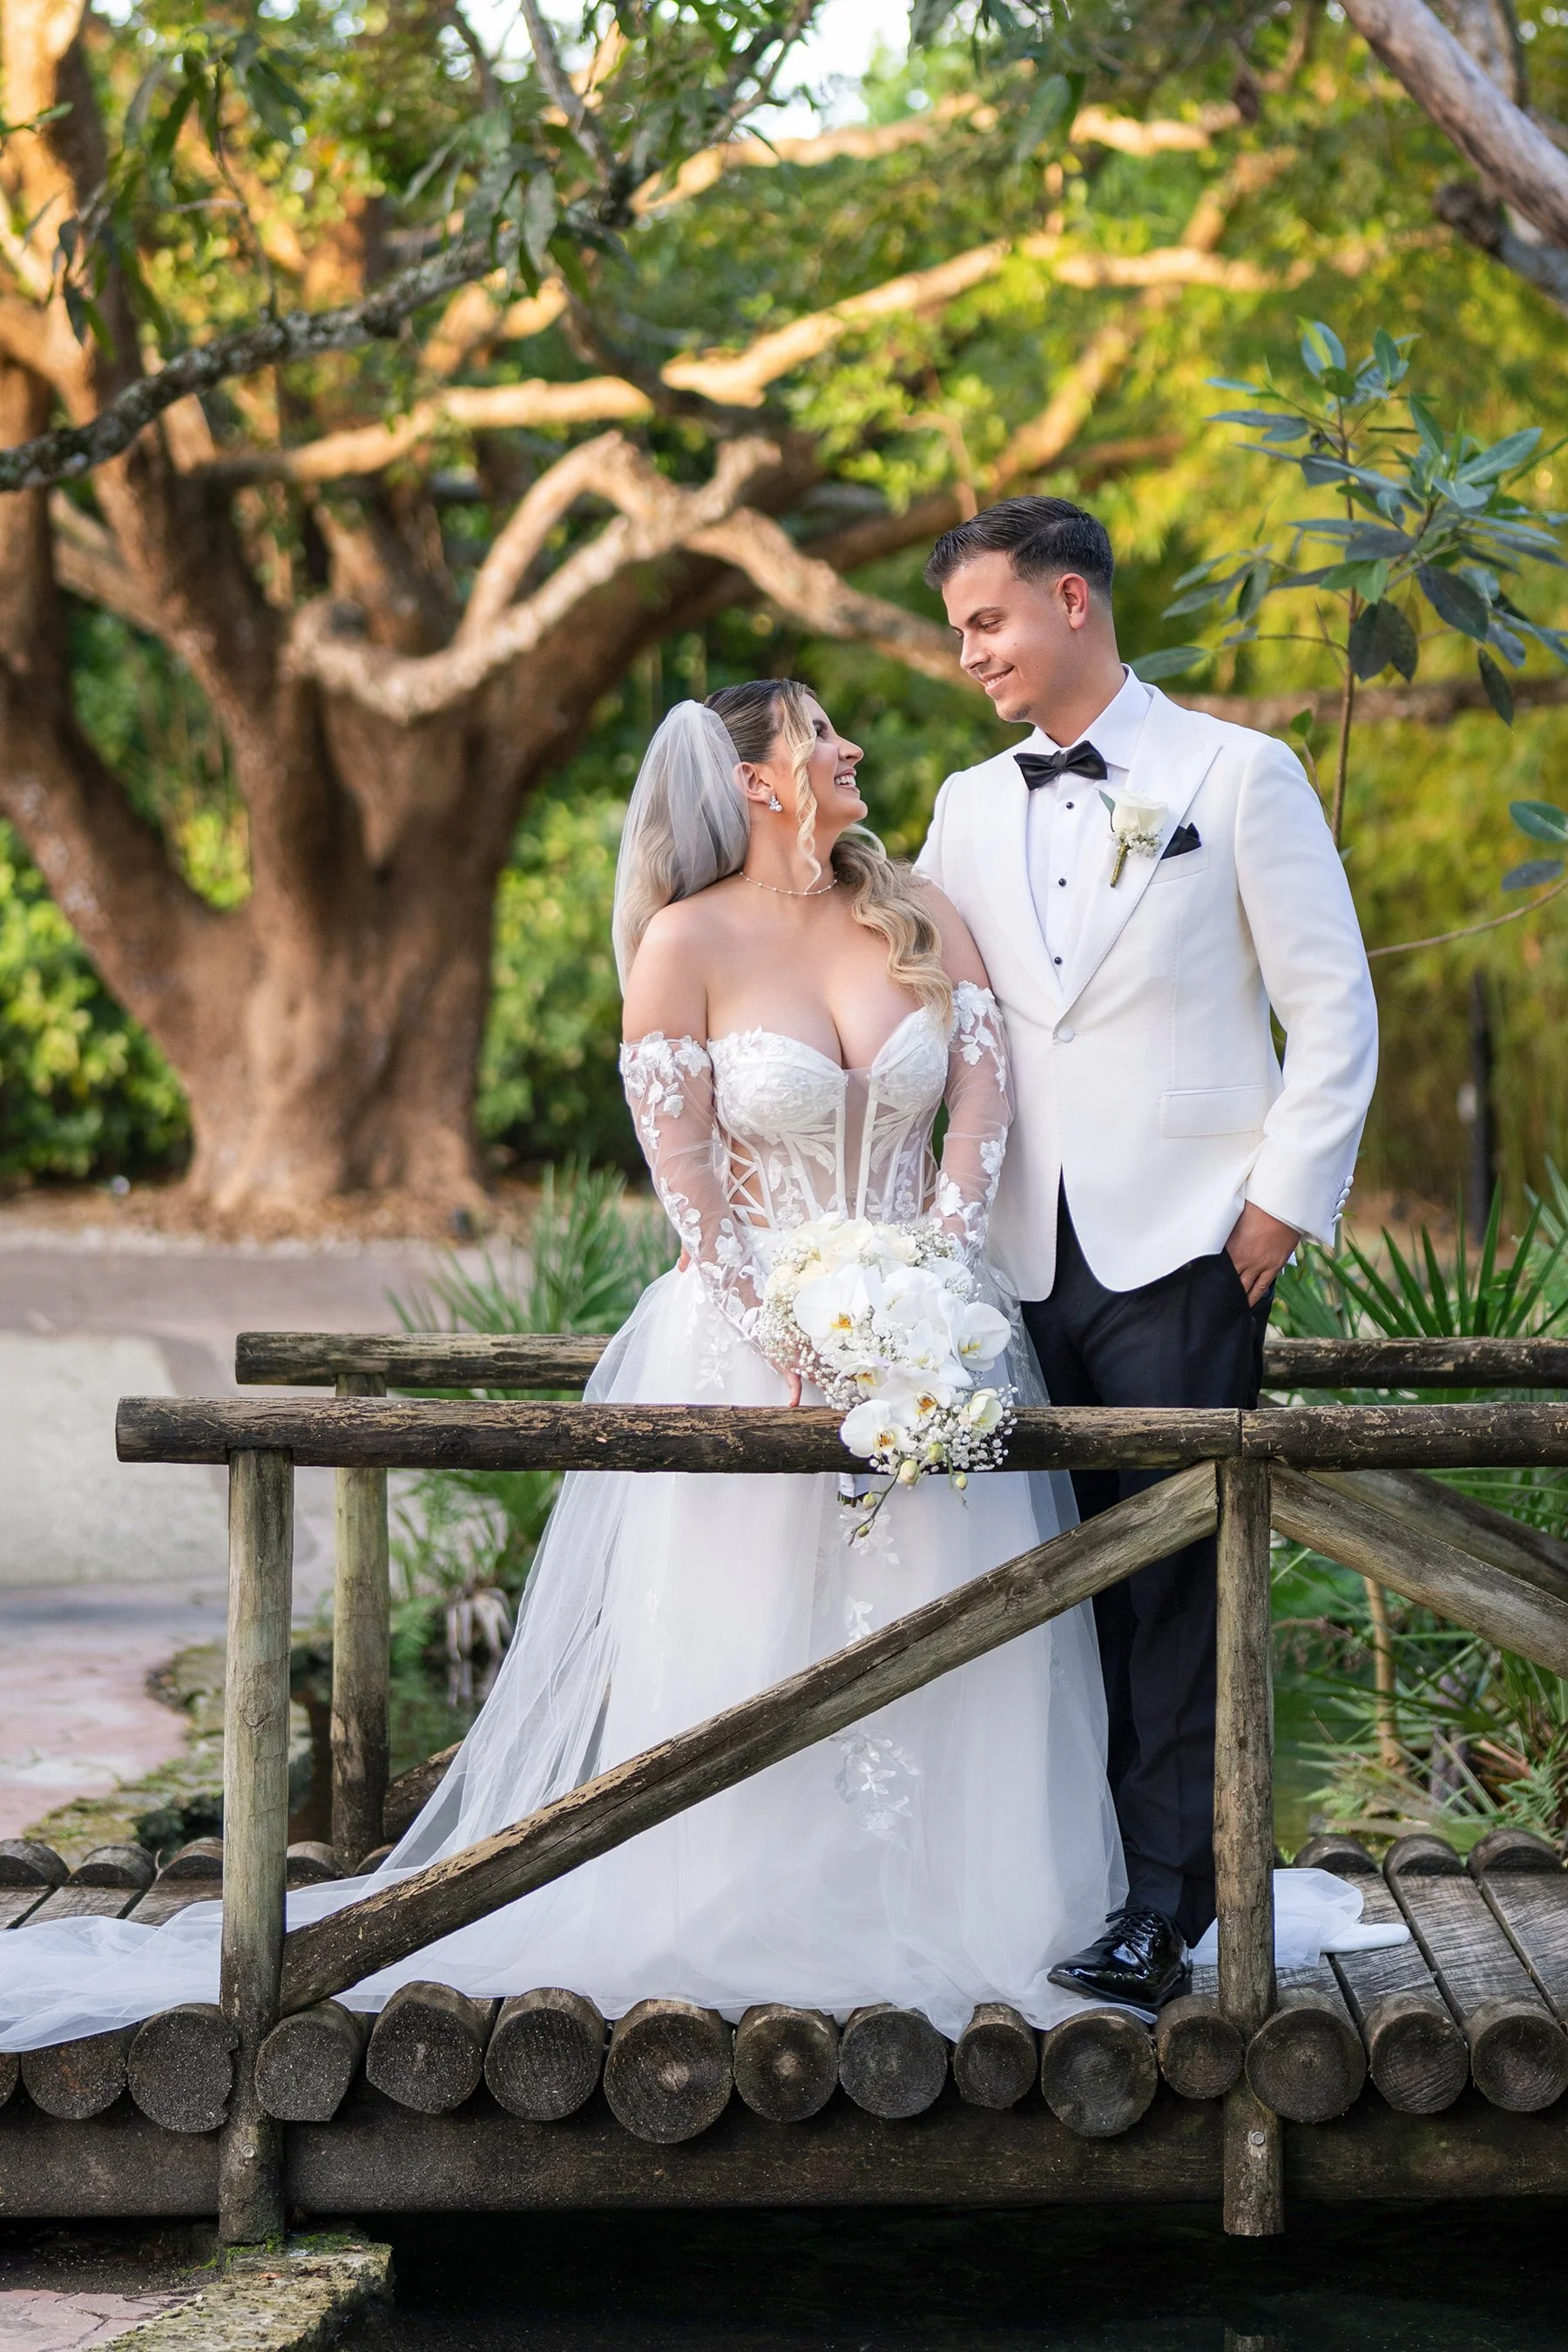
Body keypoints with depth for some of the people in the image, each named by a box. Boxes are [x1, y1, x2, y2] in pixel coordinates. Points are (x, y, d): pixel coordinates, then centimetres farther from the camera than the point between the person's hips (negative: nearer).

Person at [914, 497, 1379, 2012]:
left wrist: (1287, 1200, -7)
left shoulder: (1237, 775, 2)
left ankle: (1165, 1902, -3)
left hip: (1183, 1254, -4)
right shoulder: (968, 810, 16)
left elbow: (1333, 1008, 0)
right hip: (1026, 1255, 5)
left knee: (1176, 1576, -7)